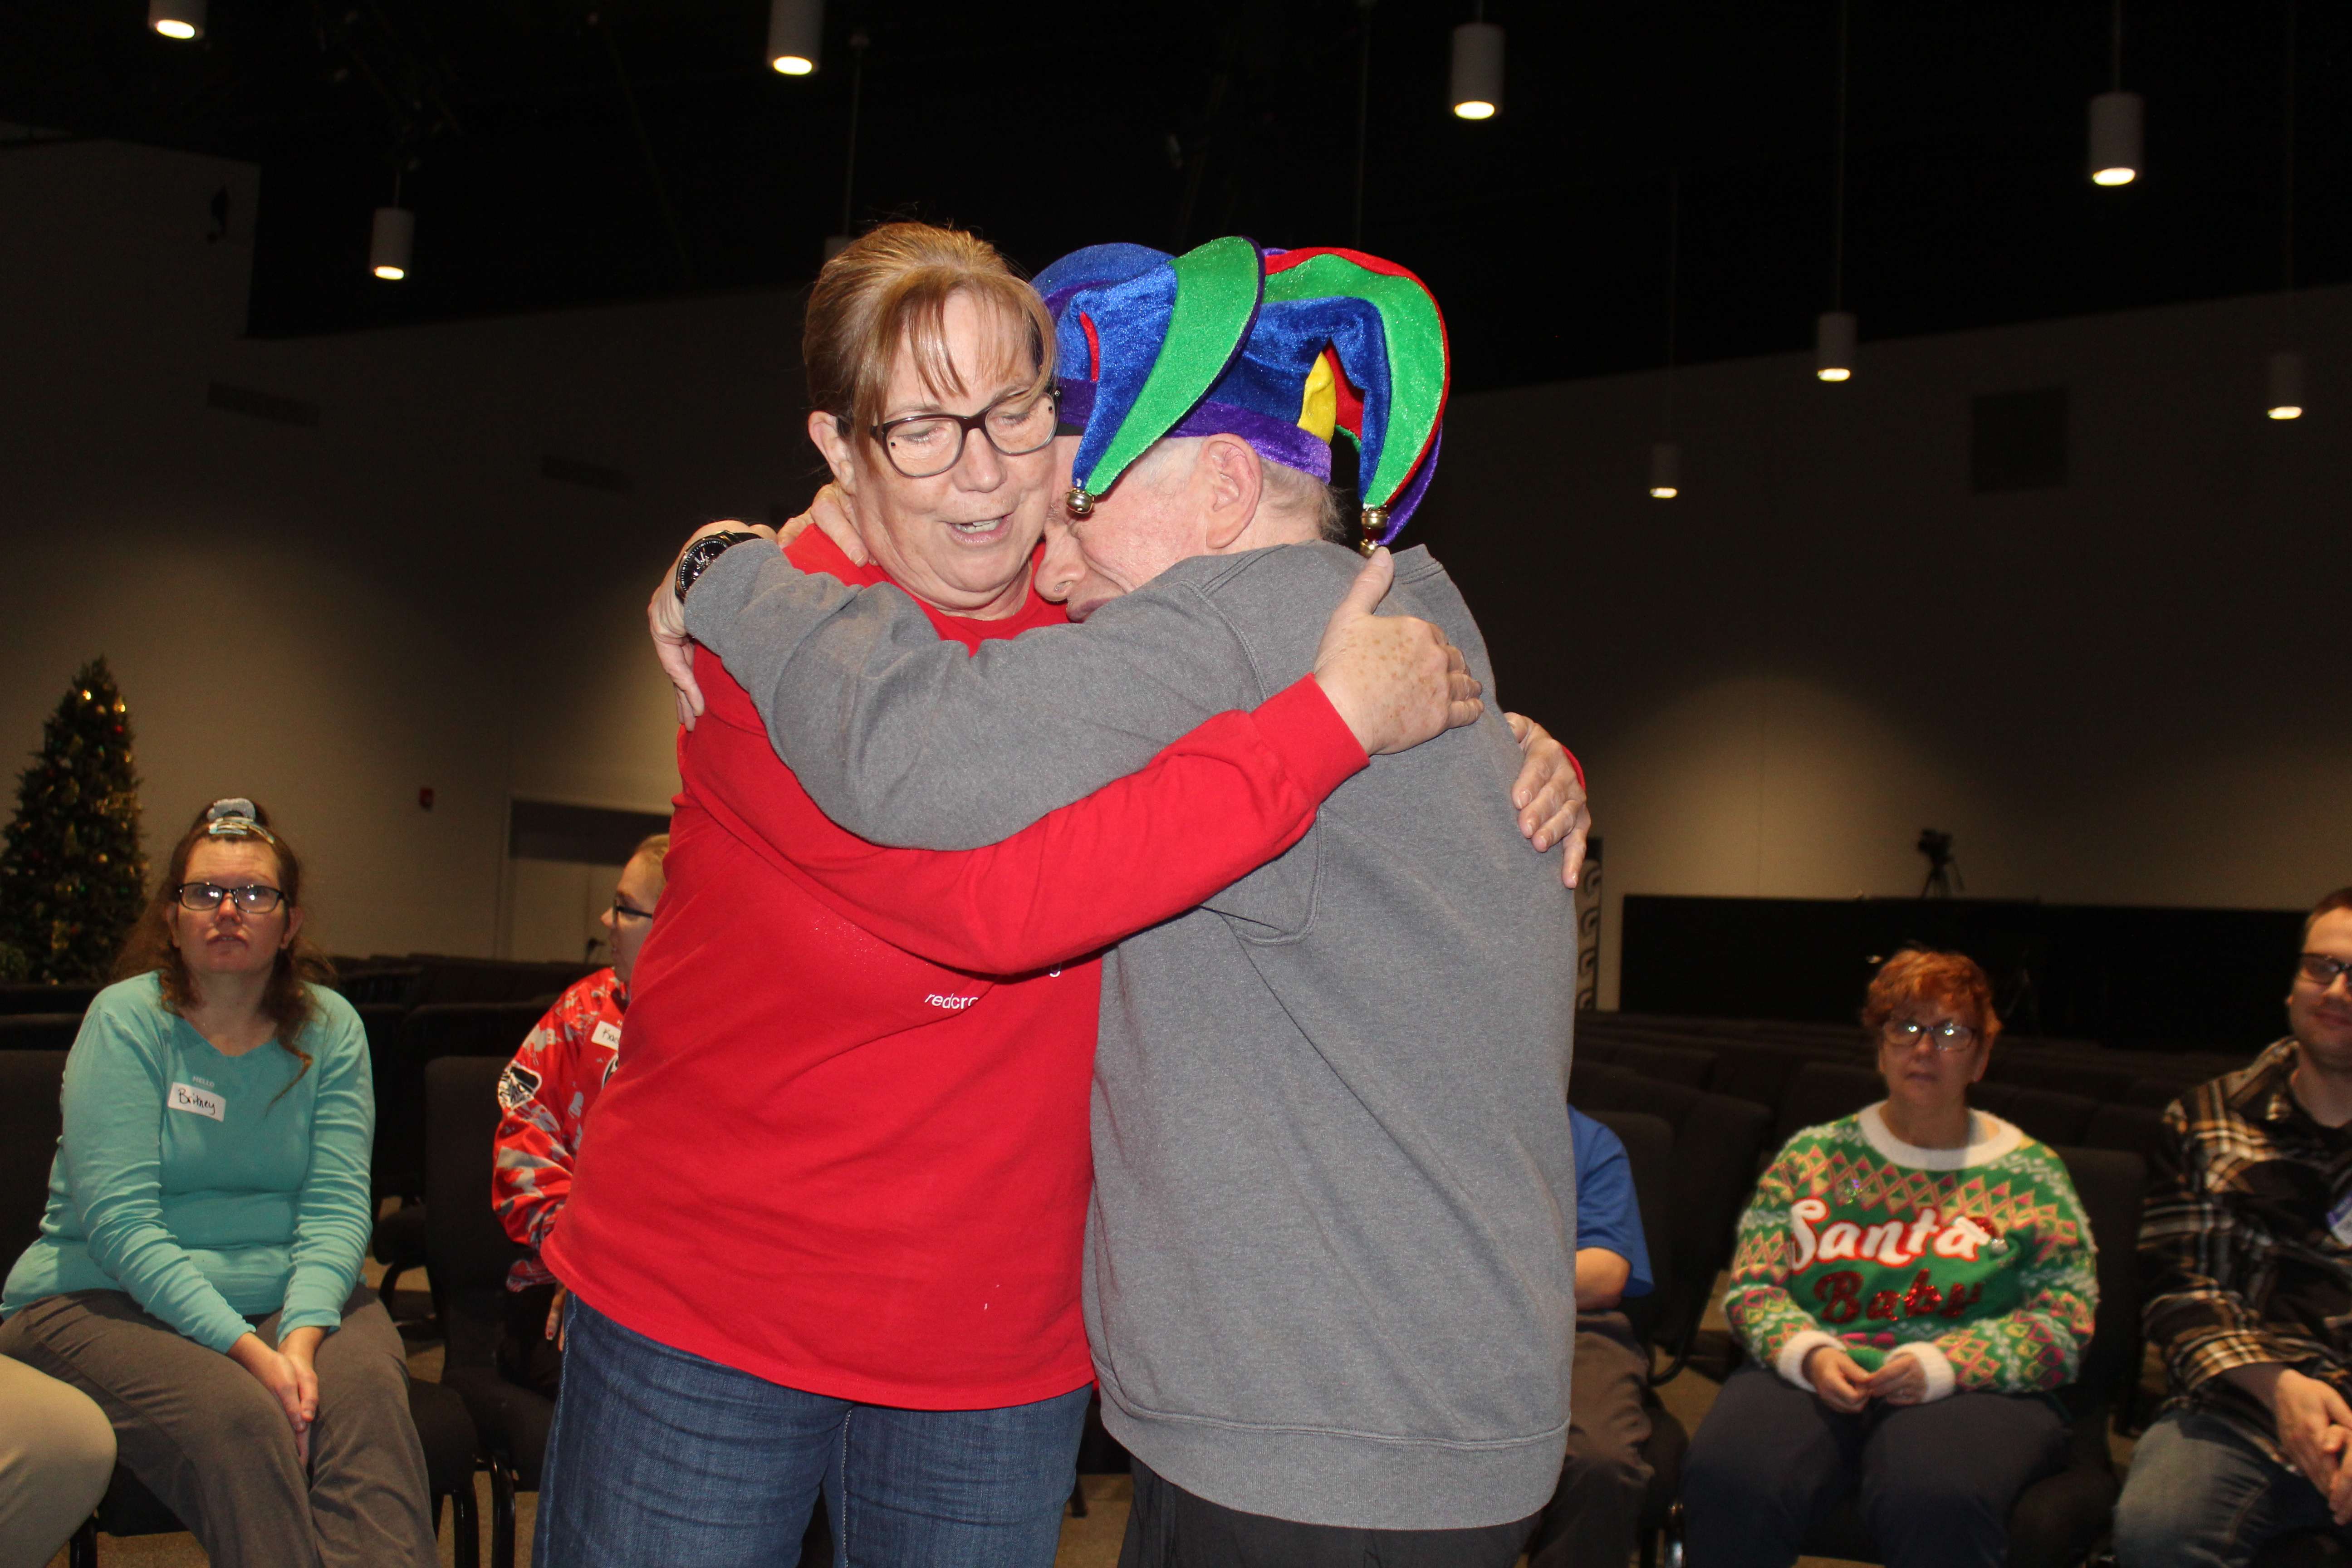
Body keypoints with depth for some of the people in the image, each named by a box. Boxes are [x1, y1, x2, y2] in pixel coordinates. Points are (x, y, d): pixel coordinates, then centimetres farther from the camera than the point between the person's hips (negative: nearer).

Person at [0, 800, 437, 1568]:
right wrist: (246, 1349, -25)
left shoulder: (330, 1028, 5)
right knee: (237, 1420, -33)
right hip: (104, 1298, -2)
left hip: (290, 1296, 3)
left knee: (365, 1390, -30)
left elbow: (337, 1203, -5)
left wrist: (302, 1335, -25)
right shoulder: (127, 1019, -5)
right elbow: (119, 1220, -15)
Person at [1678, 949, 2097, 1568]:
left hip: (1970, 1393, -1)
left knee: (1936, 1501, -38)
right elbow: (1751, 1285, 12)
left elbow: (2064, 1320, 5)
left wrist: (1941, 1365, -12)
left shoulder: (2029, 1175, 14)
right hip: (1812, 1379, 1)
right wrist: (1808, 1352, -11)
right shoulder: (1811, 1155, 17)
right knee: (1727, 1477, -32)